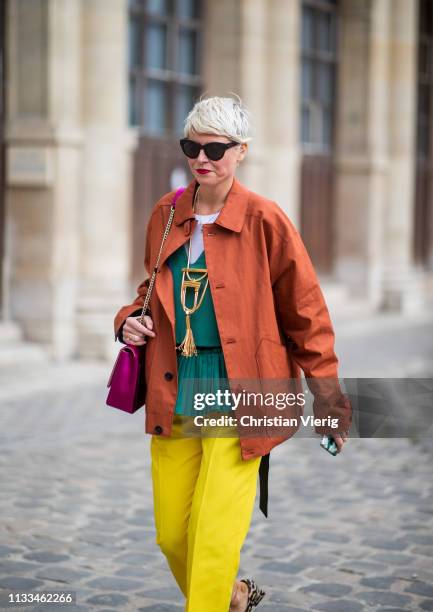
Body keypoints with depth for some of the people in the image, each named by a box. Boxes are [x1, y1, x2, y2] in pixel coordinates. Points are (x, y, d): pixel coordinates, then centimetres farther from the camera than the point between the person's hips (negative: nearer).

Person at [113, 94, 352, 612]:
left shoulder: (265, 221, -8)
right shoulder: (166, 214, 6)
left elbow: (305, 312, -2)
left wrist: (324, 391, -1)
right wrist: (131, 318, 2)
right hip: (174, 397, 5)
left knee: (213, 540, -9)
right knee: (171, 536, 11)